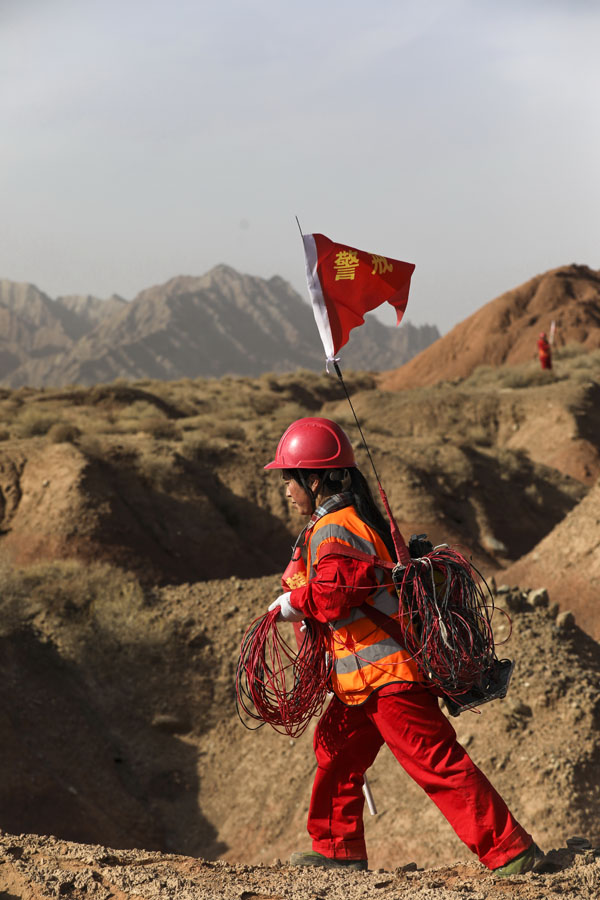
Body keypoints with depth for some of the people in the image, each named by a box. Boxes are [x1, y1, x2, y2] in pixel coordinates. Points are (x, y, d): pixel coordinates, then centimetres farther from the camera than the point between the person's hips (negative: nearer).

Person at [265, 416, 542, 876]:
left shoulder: (333, 531, -17)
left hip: (388, 674, -11)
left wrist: (289, 605, -16)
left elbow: (335, 592, -32)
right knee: (336, 747, 19)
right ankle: (339, 849, 30)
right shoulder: (353, 519, 16)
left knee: (437, 762, -9)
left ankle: (511, 849, -5)